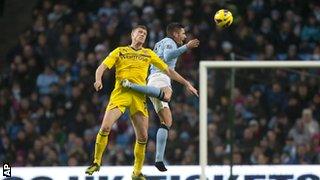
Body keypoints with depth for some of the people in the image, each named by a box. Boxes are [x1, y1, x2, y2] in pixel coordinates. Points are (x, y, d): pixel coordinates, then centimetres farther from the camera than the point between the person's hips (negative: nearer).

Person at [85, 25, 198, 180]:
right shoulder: (120, 51, 13)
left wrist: (186, 83, 19)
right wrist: (98, 80, -17)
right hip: (120, 92, -2)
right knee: (105, 127, -19)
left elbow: (167, 70, 24)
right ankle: (97, 162, -2)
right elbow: (102, 67, 4)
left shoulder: (148, 54, 20)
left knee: (142, 137, -4)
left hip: (139, 96, 2)